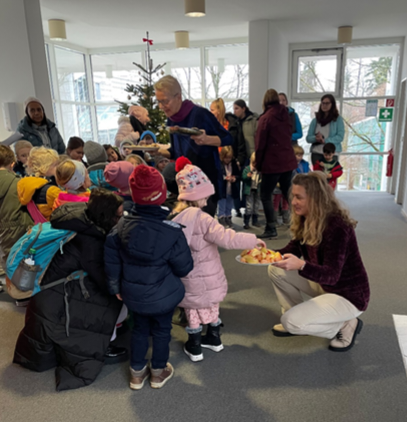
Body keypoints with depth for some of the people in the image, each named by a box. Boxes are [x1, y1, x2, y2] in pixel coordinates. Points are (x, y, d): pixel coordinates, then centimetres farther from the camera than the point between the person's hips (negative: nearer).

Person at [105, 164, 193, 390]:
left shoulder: (122, 225, -14)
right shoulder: (172, 231, -25)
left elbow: (111, 260, -5)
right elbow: (184, 267, -16)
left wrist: (116, 287, 10)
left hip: (132, 294, 3)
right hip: (163, 295, -3)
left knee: (139, 328, 25)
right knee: (162, 329, 21)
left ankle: (137, 372, 39)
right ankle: (159, 372, 39)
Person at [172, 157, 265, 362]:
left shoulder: (176, 217, -6)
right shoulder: (201, 219, -23)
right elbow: (227, 238, -29)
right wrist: (254, 240, -21)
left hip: (190, 279, 3)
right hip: (208, 277, -3)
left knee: (194, 310, 18)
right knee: (211, 306, 22)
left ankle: (195, 347, 30)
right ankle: (214, 338, 42)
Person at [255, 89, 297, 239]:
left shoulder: (265, 118, -8)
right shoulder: (285, 115, 10)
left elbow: (260, 143, -8)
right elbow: (289, 136, 16)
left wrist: (258, 164, 0)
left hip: (272, 163, -7)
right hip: (288, 161, 7)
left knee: (265, 195, -1)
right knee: (288, 193, 15)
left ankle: (271, 229, -2)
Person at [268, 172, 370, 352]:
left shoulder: (337, 226, -29)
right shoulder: (306, 220, -3)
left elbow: (331, 275, -32)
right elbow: (291, 251, 2)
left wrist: (301, 265, -50)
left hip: (349, 295, -8)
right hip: (323, 284, 8)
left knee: (292, 322, -19)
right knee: (276, 270, -3)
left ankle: (346, 325, 3)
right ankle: (297, 319, 10)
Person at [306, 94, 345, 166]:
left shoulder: (338, 119, 5)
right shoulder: (315, 120, 11)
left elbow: (340, 137, -4)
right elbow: (308, 138, 8)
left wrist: (325, 140, -16)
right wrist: (316, 138, -14)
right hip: (316, 153, 2)